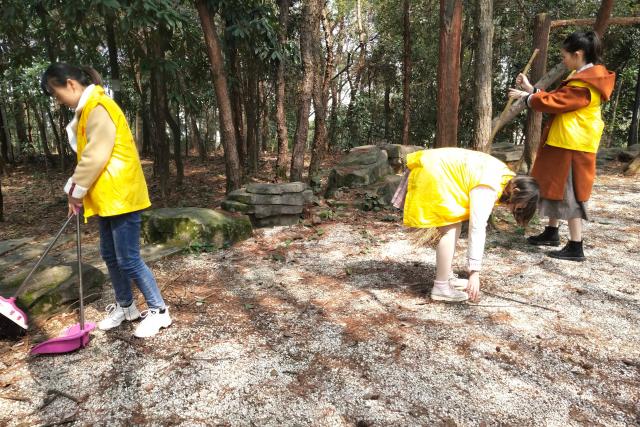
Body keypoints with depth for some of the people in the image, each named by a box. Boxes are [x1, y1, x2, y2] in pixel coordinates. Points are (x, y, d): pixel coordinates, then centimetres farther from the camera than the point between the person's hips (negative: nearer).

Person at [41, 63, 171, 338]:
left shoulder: (98, 107, -15)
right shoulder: (87, 109, 17)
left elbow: (96, 155, -20)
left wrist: (77, 190, -10)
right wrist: (76, 189, 10)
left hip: (121, 195, -10)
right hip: (107, 197, 10)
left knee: (128, 259, -4)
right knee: (110, 255, 16)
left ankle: (158, 311, 9)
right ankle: (125, 306, 31)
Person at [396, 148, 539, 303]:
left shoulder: (506, 177, 4)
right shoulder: (488, 189, -25)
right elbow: (477, 229, -30)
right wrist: (474, 272, -29)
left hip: (438, 169, 10)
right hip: (433, 174, -10)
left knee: (454, 225, 10)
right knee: (450, 229, -12)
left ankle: (447, 277, 19)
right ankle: (440, 287, -7)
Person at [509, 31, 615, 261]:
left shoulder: (583, 84, -19)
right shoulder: (584, 77, 15)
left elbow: (555, 102, -19)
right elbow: (558, 98, 16)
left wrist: (527, 97, -5)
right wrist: (531, 89, 12)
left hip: (572, 146, -10)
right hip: (564, 144, 10)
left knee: (569, 194, -6)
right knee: (555, 189, 17)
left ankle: (575, 247, 0)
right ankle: (552, 233, 30)